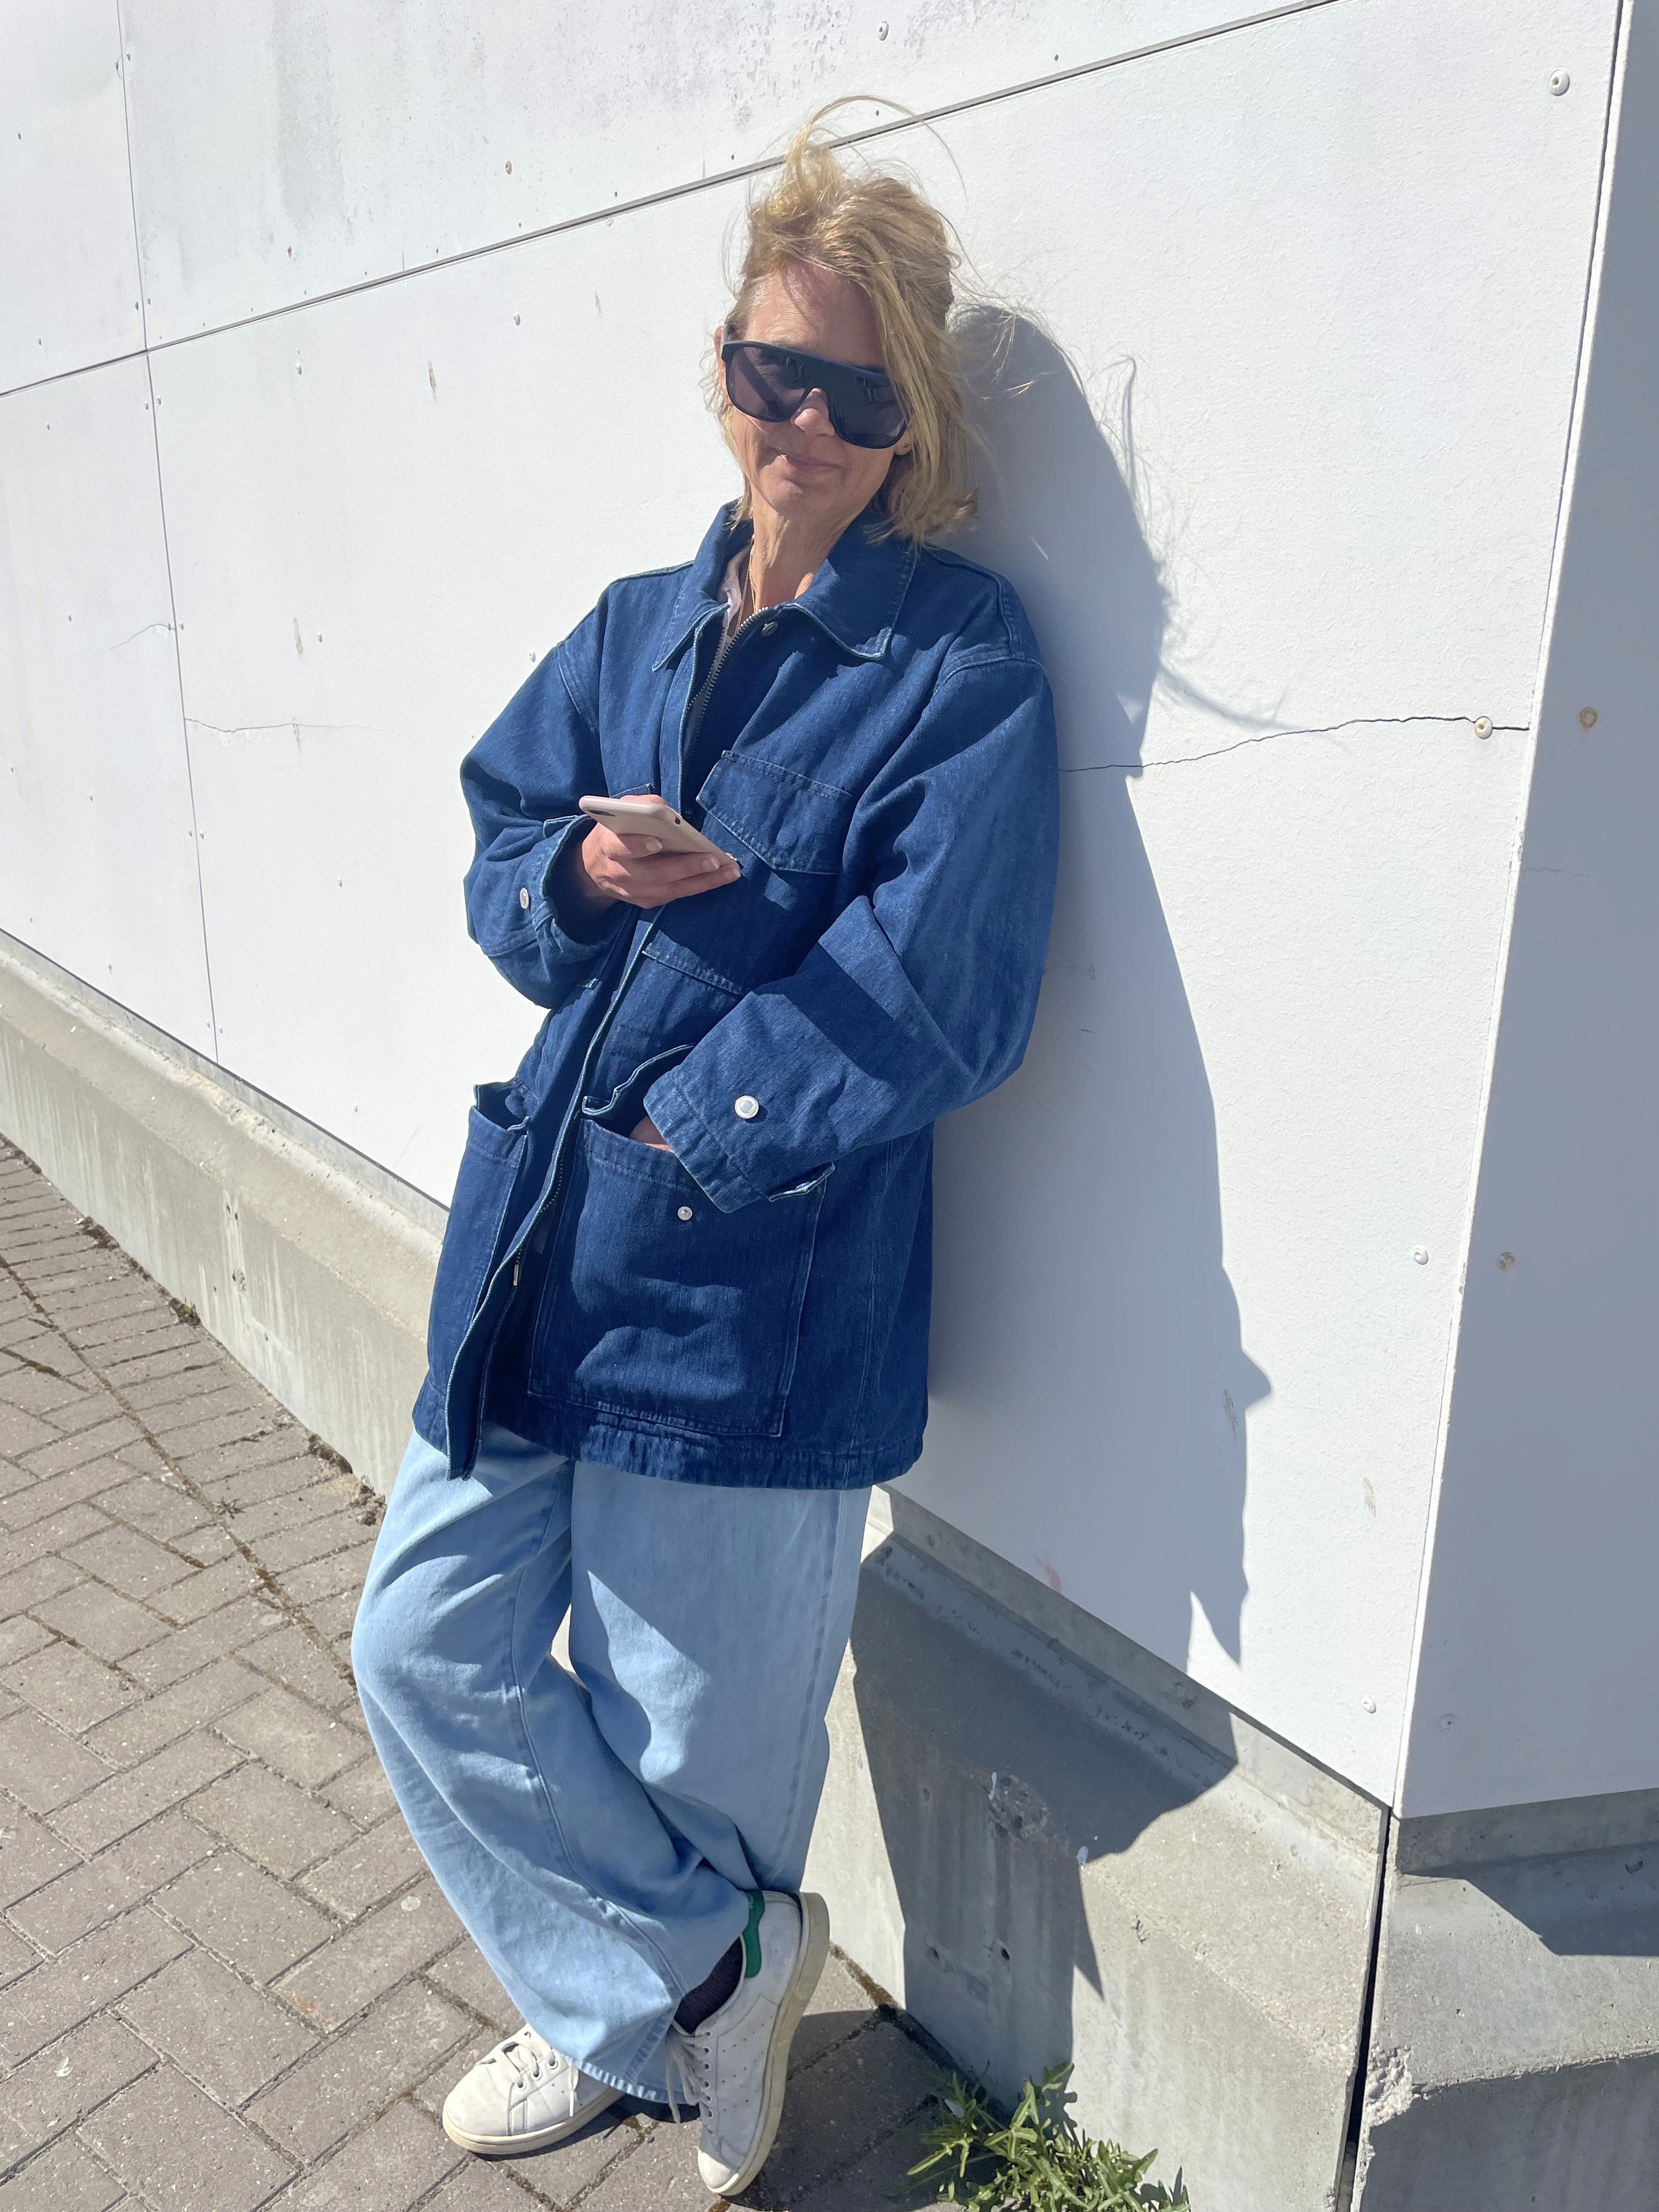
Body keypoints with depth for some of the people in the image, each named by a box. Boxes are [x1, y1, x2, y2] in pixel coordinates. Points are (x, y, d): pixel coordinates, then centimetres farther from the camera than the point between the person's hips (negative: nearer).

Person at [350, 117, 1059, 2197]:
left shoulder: (963, 666, -8)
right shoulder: (639, 629, 11)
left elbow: (937, 1007, -16)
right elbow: (500, 871, 12)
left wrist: (682, 1133, -12)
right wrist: (578, 879, -11)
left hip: (756, 1295, -6)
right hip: (540, 1244, 7)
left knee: (684, 1737, 10)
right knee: (426, 1642, 12)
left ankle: (636, 2006, 42)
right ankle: (716, 1960, 31)